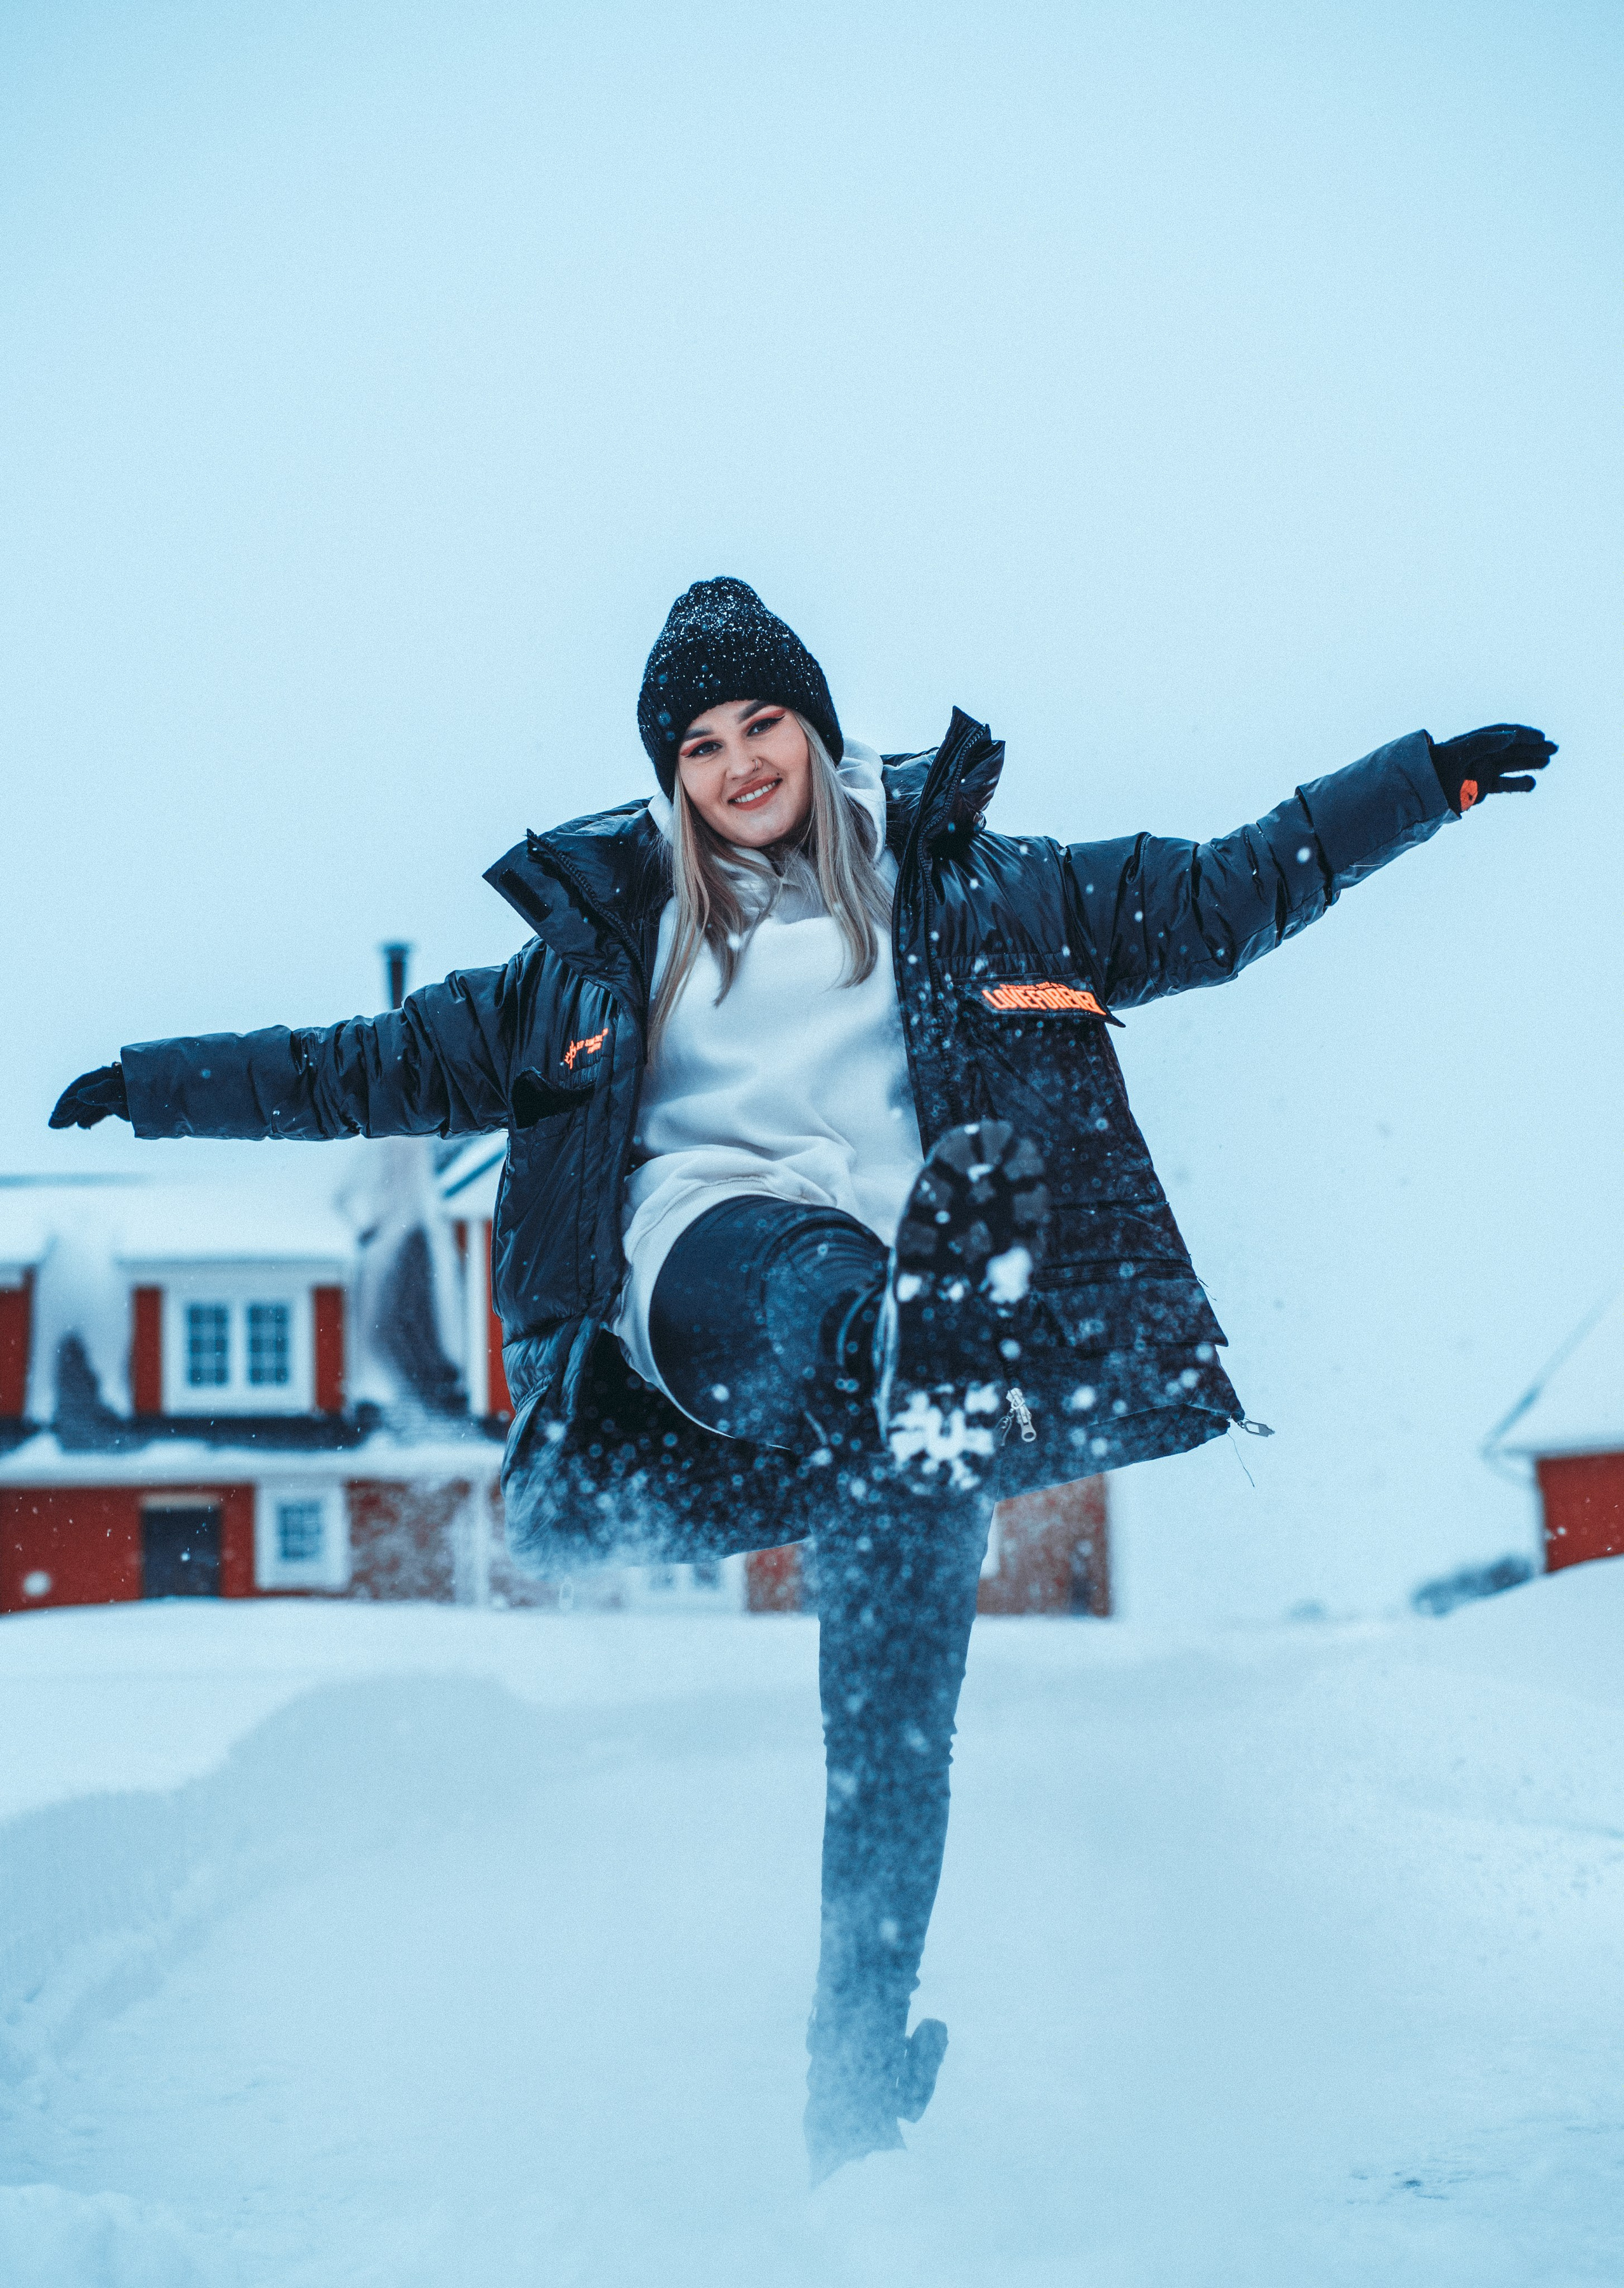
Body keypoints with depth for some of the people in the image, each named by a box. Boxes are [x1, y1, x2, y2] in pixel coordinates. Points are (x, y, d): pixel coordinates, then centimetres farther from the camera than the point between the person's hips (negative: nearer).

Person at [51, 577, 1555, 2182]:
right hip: (706, 1268, 2)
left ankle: (856, 2089, 1)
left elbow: (1219, 897, 17)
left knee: (890, 1709, -7)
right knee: (823, 1289, -37)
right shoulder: (608, 944, 20)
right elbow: (395, 1063, 26)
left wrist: (1434, 780, 12)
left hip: (918, 1278, -1)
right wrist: (164, 1084, 26)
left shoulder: (965, 890, 17)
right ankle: (900, 1359, -68)